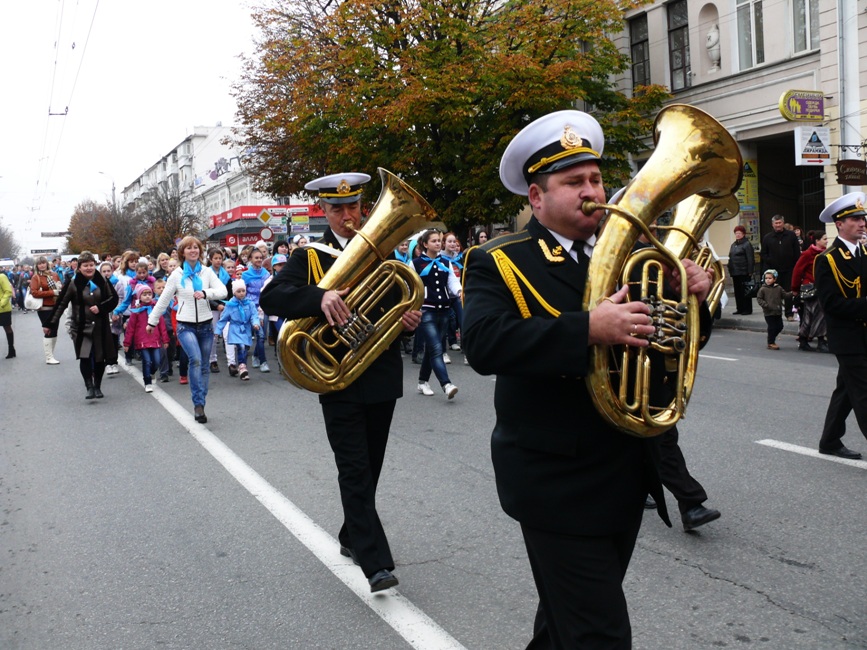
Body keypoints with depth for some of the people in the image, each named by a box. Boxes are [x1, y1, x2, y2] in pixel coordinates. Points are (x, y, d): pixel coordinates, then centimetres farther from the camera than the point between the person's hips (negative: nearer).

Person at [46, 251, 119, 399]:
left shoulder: (102, 281, 2)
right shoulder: (73, 284, -5)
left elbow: (114, 298, 6)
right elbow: (61, 304, -2)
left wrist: (100, 307, -12)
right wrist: (50, 324, -3)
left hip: (101, 326, 2)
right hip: (81, 327, -2)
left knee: (100, 358, 6)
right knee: (85, 357, -15)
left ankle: (97, 387, 23)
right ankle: (90, 387, -9)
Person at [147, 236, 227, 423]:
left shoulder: (207, 272, 4)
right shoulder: (177, 275, 2)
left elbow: (222, 291, -7)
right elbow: (164, 300, 8)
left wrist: (206, 293, -24)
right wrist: (152, 321, 11)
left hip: (206, 324, 3)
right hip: (186, 325, -3)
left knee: (204, 366, 7)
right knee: (195, 359, -24)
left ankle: (200, 404, 18)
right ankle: (198, 403, -20)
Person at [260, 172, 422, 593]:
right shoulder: (309, 256, -1)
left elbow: (403, 299, 17)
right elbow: (271, 297, -16)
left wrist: (411, 318, -8)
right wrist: (320, 297, -34)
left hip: (382, 376, 4)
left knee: (370, 467, 14)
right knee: (355, 470, -7)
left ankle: (352, 537, 33)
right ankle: (376, 562, -8)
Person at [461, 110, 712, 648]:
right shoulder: (499, 264, -9)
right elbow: (484, 343, -27)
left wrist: (694, 294, -11)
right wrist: (589, 329, -37)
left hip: (628, 478, 6)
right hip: (560, 485, -6)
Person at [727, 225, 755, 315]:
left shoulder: (747, 244, -6)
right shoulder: (733, 245, 17)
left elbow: (750, 259, -11)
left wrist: (750, 271, -16)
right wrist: (730, 270, 15)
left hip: (743, 272, -8)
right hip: (735, 272, 8)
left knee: (745, 291, -4)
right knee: (737, 291, 9)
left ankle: (747, 309, 1)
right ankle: (740, 308, 16)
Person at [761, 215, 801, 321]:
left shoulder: (791, 235, 3)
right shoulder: (767, 238, 6)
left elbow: (797, 253, 2)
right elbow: (764, 254, 7)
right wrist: (769, 262, -9)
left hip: (789, 270, 0)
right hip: (773, 271, 1)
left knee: (789, 292, 3)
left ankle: (789, 314, 9)